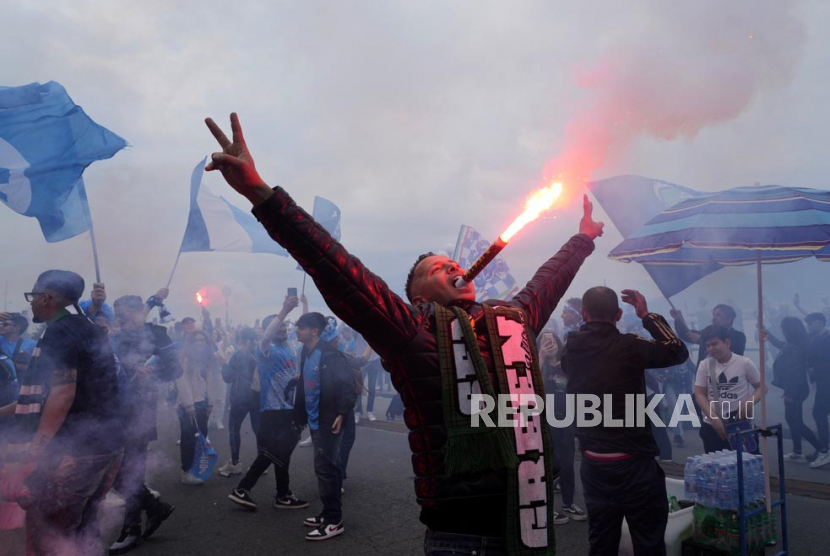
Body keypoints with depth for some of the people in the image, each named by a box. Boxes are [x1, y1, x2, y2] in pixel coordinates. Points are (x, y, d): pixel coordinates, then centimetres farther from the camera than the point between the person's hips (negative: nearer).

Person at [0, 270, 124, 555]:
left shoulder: (60, 332, -11)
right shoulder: (92, 331, 17)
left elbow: (62, 394, -21)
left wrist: (32, 453, -20)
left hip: (74, 450, -9)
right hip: (109, 444, 9)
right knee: (83, 526, 16)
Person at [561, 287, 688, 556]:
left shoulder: (570, 349, -1)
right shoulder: (628, 346, -14)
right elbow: (678, 352, -3)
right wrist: (647, 315, 1)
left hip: (593, 462, 5)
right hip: (634, 460, -4)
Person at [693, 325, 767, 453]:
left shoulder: (745, 363, -4)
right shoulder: (704, 365, 1)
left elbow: (761, 387, 3)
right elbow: (699, 394, -1)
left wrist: (750, 402, -18)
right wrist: (714, 418, -12)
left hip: (740, 425, -2)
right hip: (711, 425, 2)